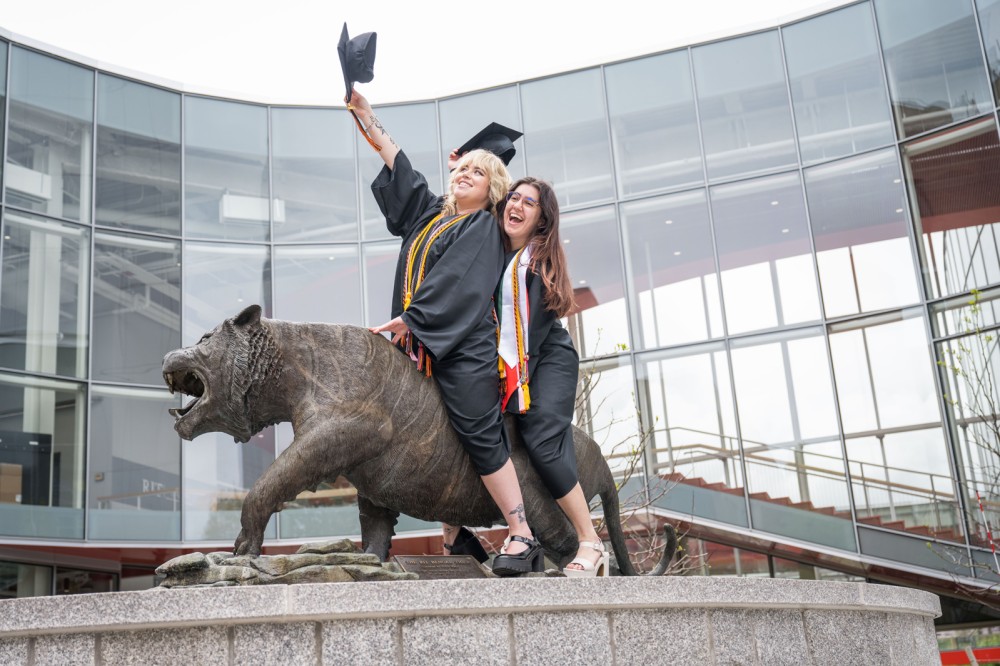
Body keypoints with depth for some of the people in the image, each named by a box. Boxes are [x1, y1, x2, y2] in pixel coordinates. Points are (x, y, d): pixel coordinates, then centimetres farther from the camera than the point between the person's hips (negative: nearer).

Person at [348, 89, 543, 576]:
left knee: (480, 434, -12)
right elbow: (396, 160, 23)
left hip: (463, 345, -6)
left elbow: (458, 283, -10)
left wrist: (410, 318, -15)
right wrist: (362, 110, 23)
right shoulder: (430, 213, 22)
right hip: (418, 345, 7)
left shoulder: (483, 227, 4)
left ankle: (522, 537, -11)